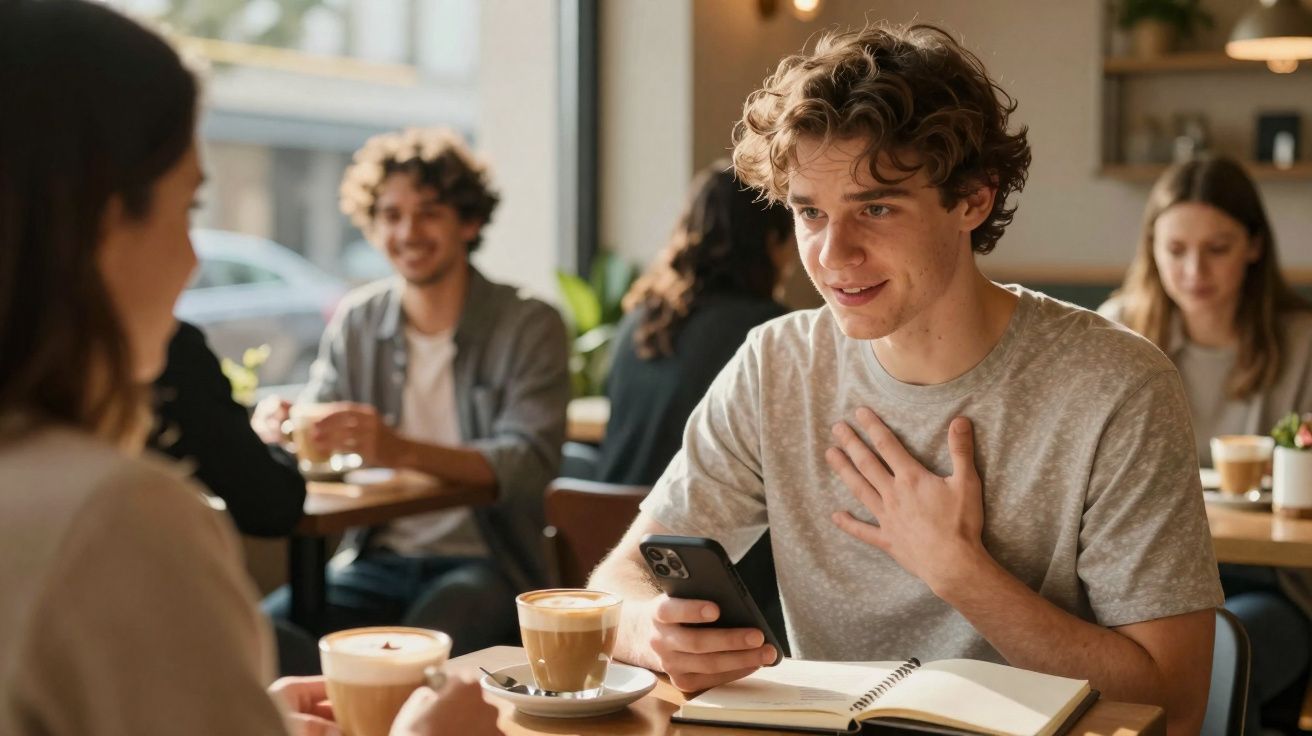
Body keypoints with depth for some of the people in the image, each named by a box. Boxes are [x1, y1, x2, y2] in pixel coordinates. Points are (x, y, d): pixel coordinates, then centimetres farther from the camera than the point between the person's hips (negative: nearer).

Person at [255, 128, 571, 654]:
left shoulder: (529, 327, -3)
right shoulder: (354, 321, 12)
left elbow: (529, 463, -16)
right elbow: (316, 440, 9)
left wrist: (401, 451, -33)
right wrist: (278, 427, -18)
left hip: (484, 564, -4)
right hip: (378, 558, 4)